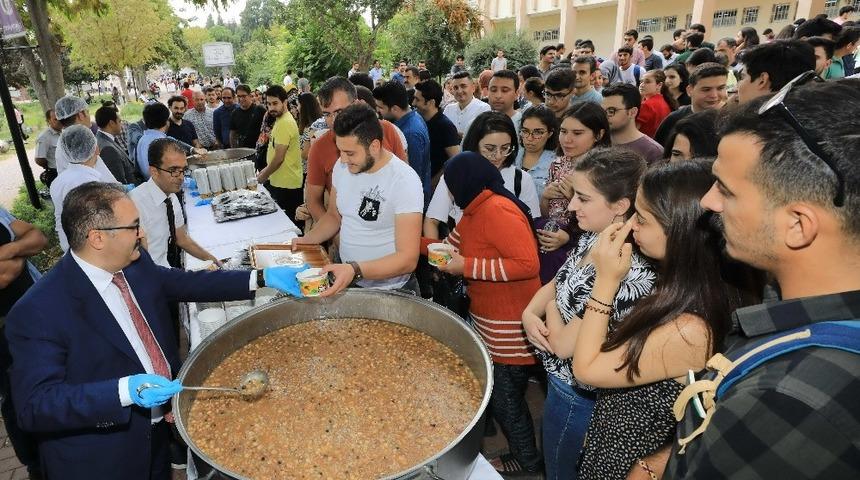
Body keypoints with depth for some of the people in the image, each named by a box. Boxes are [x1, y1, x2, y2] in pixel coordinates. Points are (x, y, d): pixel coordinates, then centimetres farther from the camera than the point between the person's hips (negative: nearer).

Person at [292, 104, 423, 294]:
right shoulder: (342, 166, -1)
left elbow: (408, 259, -24)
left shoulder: (405, 181, -21)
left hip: (390, 292, -4)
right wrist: (305, 240, -2)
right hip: (345, 280, 5)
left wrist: (355, 270, -36)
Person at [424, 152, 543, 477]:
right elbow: (449, 246, 19)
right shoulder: (474, 212, 8)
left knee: (505, 399, 9)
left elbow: (528, 264, -29)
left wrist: (467, 267, -25)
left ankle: (527, 462, 32)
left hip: (510, 329, -9)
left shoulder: (497, 210, -23)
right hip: (487, 321, 9)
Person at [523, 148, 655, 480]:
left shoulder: (629, 274, -35)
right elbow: (556, 283, 6)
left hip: (575, 393, -8)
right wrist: (530, 313, -13)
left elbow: (564, 344, -28)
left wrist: (549, 309, -10)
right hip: (560, 377, 8)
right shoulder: (593, 237, -8)